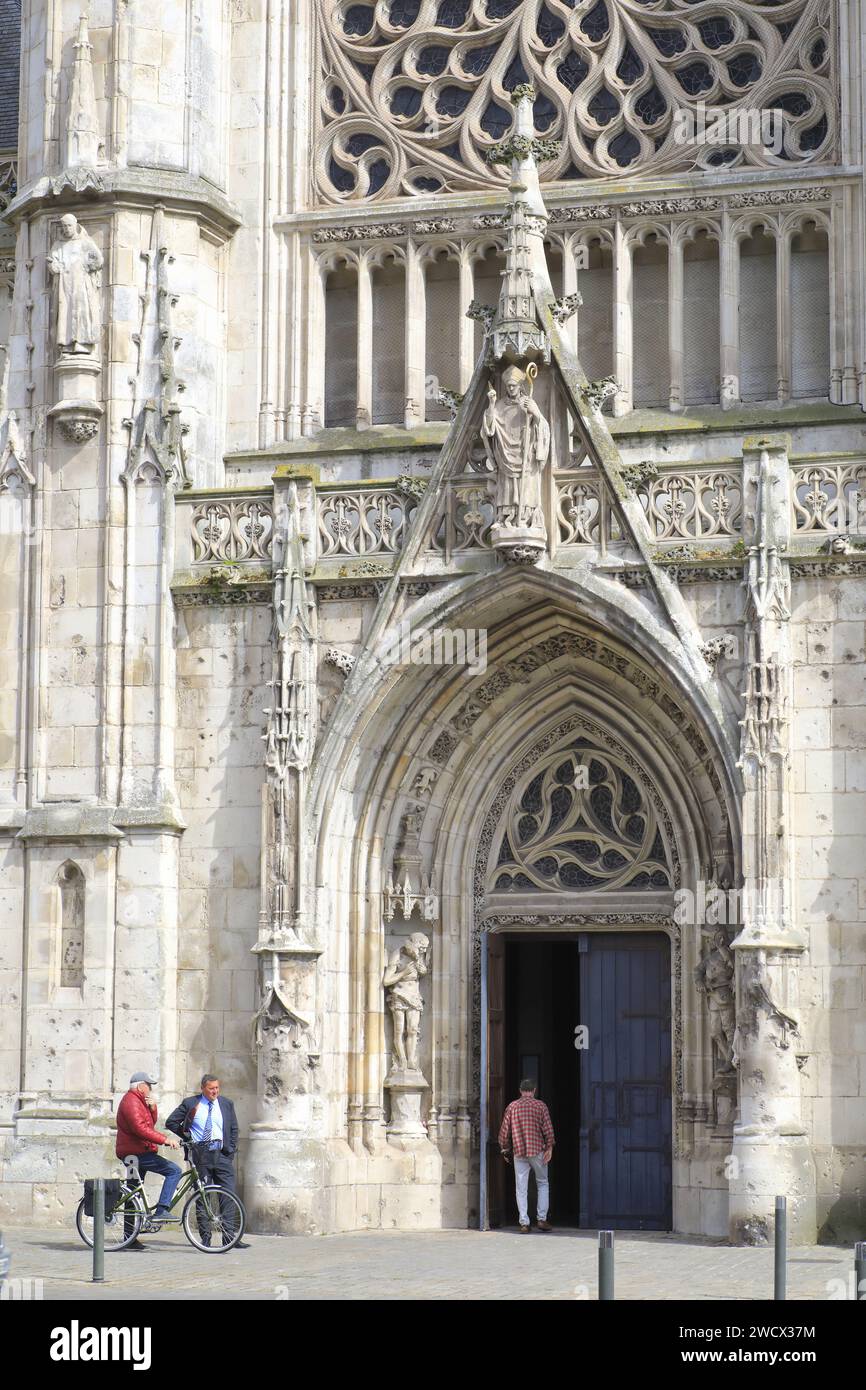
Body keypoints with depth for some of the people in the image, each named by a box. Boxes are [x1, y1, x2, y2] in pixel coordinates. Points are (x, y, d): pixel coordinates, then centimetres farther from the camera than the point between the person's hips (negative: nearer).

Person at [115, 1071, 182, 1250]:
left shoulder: (137, 1101, 21)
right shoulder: (131, 1102, -14)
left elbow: (151, 1124, 20)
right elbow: (140, 1129, -26)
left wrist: (152, 1108, 1)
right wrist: (165, 1140, -28)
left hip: (135, 1153, 11)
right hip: (137, 1153, -11)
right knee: (174, 1170, -17)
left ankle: (130, 1239, 16)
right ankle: (161, 1211, -23)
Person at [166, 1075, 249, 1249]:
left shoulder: (226, 1104, 11)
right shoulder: (190, 1104, 5)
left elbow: (234, 1129, 17)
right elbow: (171, 1122, 10)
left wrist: (231, 1151, 7)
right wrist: (186, 1136, 2)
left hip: (222, 1154, 1)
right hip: (200, 1154, -1)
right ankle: (205, 1238, 7)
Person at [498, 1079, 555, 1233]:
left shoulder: (512, 1107, 7)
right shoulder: (540, 1105, 1)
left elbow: (504, 1131, 6)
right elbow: (548, 1129, -8)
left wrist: (505, 1149, 15)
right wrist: (549, 1148, -8)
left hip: (519, 1152, 1)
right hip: (537, 1151, -1)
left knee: (521, 1188, 3)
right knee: (542, 1184, 14)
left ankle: (524, 1224, -2)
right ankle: (542, 1219, 6)